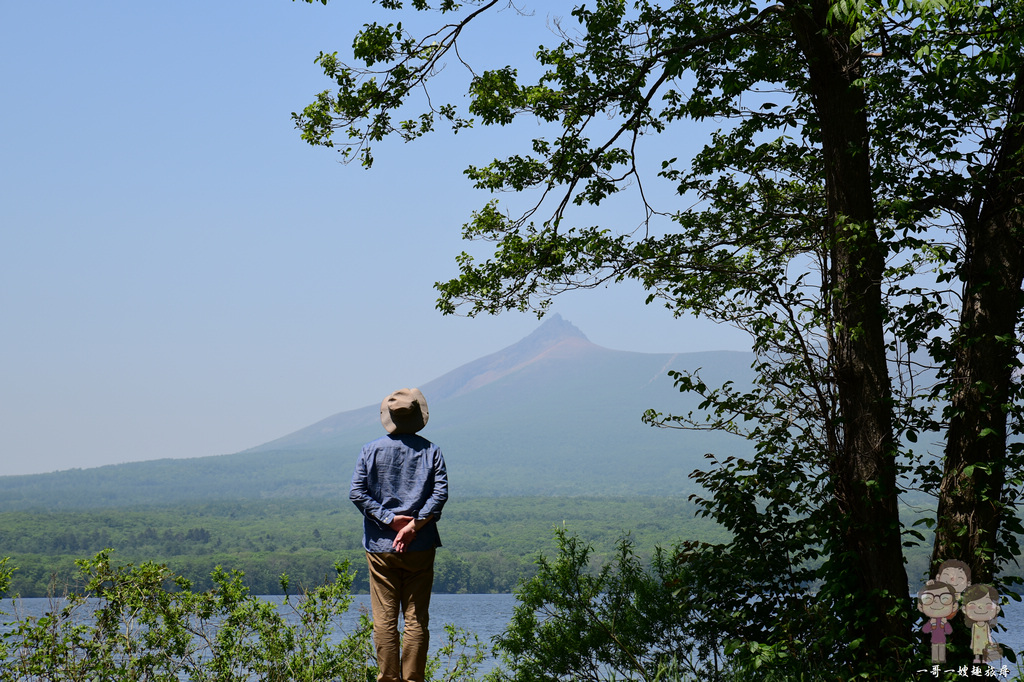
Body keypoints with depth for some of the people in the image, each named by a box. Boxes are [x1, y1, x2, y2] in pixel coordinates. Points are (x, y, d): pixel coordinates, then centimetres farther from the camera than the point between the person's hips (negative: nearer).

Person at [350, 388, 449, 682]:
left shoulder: (371, 450, 3)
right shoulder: (430, 451, 3)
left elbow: (357, 493, -5)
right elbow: (440, 493, -9)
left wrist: (389, 519, -6)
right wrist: (414, 525, -12)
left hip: (380, 546, 0)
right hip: (420, 547, 0)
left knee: (384, 619, 3)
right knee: (417, 619, 4)